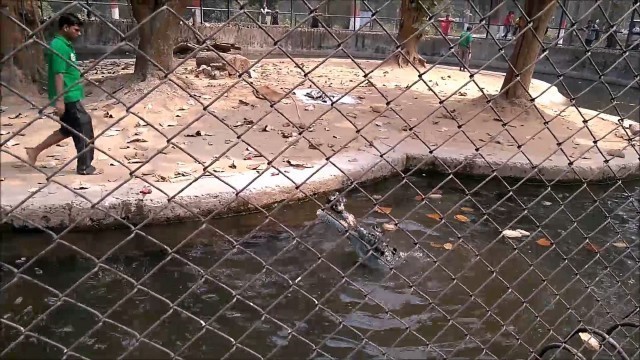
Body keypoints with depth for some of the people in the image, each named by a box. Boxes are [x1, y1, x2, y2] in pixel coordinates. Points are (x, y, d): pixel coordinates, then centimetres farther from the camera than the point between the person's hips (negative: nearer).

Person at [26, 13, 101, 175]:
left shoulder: (65, 44, 14)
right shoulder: (59, 46, -16)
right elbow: (58, 74, -21)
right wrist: (59, 100, -23)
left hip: (71, 96, 10)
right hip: (68, 97, -10)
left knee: (68, 129, 17)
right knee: (84, 129, -2)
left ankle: (35, 151, 24)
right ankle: (85, 167, 9)